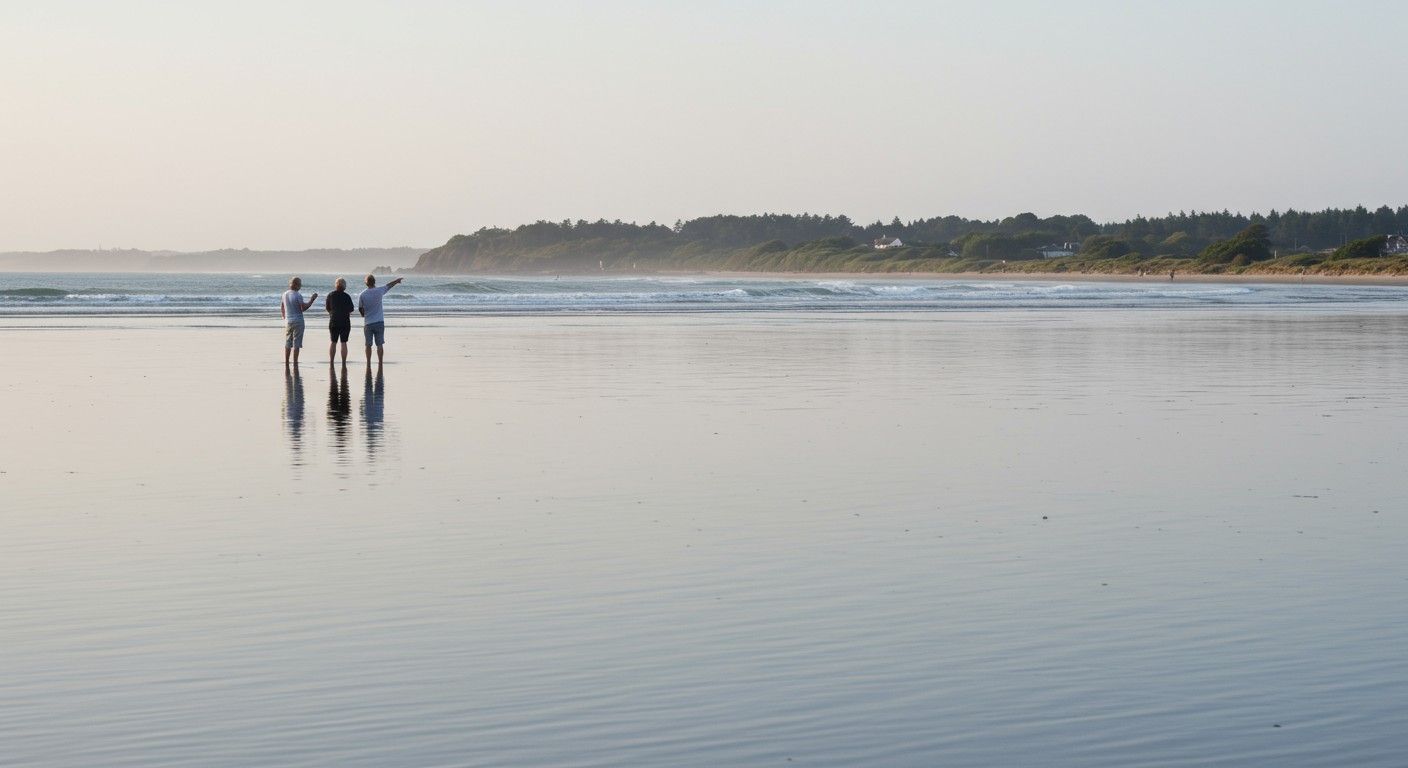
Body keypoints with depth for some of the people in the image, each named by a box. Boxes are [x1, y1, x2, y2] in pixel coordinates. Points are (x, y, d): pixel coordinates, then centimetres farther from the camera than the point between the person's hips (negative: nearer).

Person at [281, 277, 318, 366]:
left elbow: (282, 308, 13)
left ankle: (286, 364, 13)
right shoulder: (298, 295, -15)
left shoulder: (285, 294, 6)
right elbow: (303, 308, -17)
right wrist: (312, 299, -11)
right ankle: (295, 364, -1)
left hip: (288, 321, 6)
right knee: (296, 344, -2)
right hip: (298, 321, -6)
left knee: (287, 344, 11)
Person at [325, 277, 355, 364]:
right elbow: (351, 310, -3)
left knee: (333, 342, 12)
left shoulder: (330, 295, -2)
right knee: (344, 342, 1)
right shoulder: (346, 296, -9)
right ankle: (344, 363, 0)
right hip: (345, 322, -2)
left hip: (333, 321, 2)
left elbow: (327, 308, 5)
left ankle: (331, 362, 11)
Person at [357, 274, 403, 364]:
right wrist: (397, 280, 31)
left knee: (368, 345, 8)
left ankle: (368, 365, 9)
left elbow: (360, 309, 2)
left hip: (368, 323, 0)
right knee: (379, 345, 4)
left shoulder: (362, 295, -6)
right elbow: (389, 285, 13)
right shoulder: (379, 291, -6)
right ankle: (380, 365, 3)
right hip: (379, 322, 0)